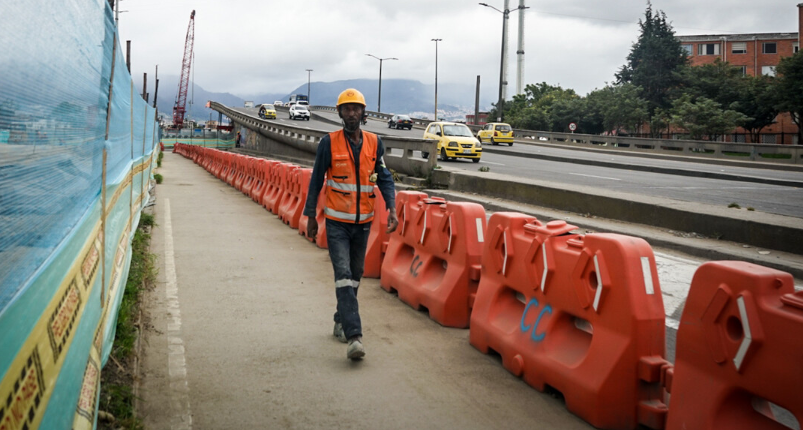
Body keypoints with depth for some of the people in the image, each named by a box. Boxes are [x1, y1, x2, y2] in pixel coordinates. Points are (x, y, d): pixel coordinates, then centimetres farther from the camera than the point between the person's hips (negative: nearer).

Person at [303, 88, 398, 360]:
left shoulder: (374, 143, 1)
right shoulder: (329, 143, -7)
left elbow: (385, 178, 2)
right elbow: (316, 180, -1)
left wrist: (392, 210, -12)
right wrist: (311, 217, 1)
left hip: (363, 222, 4)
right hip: (336, 222, -4)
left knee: (355, 274, 14)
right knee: (343, 275, -13)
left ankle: (341, 323, 32)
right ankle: (354, 337, -18)